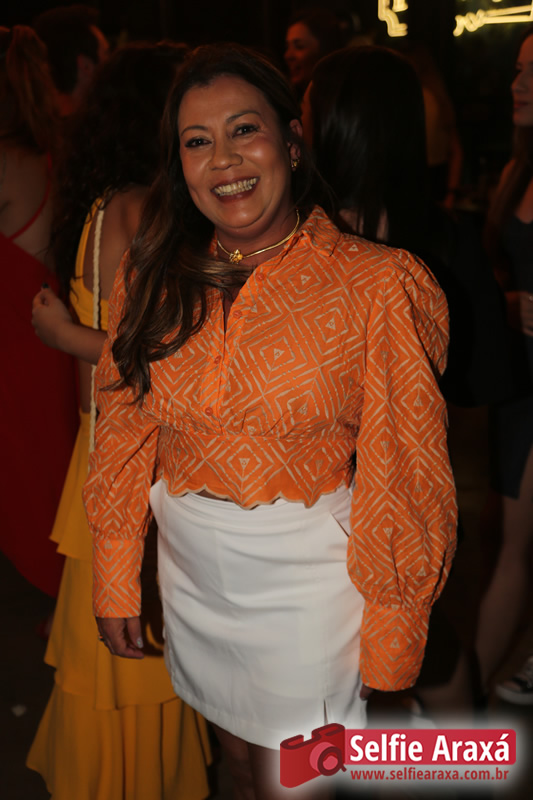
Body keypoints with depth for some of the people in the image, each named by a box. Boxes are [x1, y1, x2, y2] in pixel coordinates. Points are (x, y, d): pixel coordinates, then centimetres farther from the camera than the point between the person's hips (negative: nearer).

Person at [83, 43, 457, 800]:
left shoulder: (373, 285, -15)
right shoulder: (153, 280, -2)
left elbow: (400, 480, -13)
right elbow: (124, 442, 4)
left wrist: (389, 638, -10)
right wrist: (115, 583, 6)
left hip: (309, 579, -4)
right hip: (191, 568, 4)